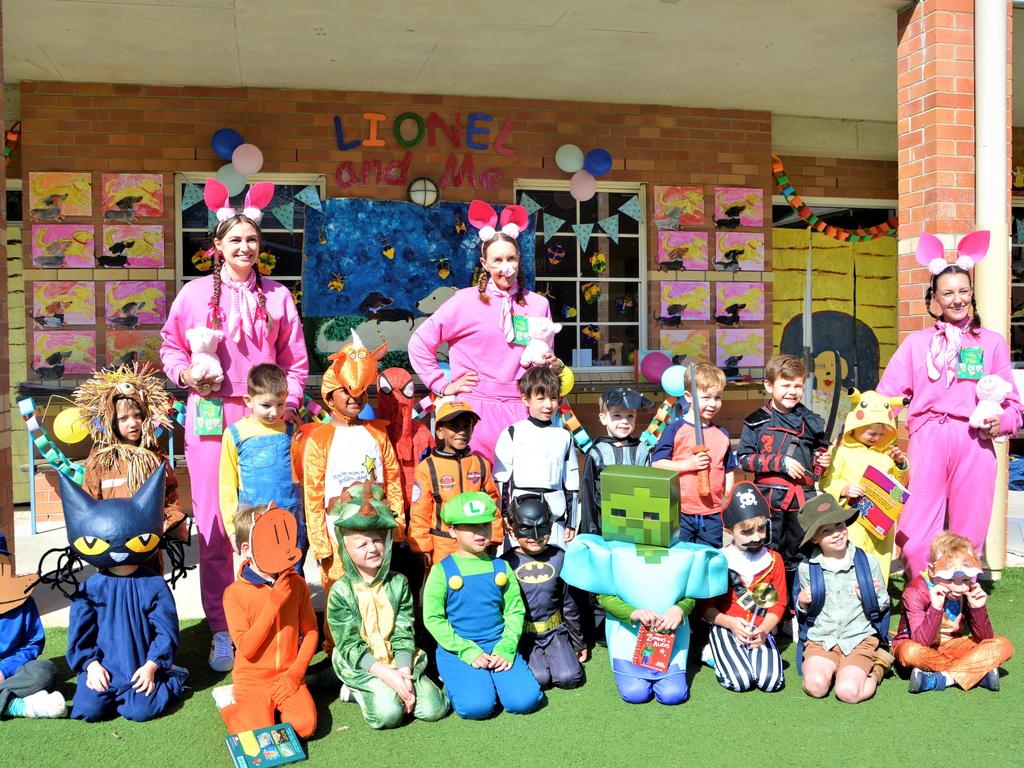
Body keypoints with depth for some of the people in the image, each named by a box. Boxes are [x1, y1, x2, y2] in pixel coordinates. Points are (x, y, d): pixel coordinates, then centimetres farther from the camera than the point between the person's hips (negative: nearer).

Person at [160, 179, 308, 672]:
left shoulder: (276, 296, 9)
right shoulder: (195, 293, 7)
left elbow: (295, 359, 12)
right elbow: (171, 347, 14)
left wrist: (289, 402, 1)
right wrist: (186, 374, -5)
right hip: (211, 418, 0)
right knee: (214, 524, 1)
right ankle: (222, 630, 13)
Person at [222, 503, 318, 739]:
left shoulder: (297, 585, -1)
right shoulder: (235, 593, -10)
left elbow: (310, 632, 5)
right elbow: (246, 648, -16)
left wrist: (296, 673, -7)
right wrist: (273, 605, -22)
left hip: (288, 677, 2)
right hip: (252, 678, -2)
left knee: (305, 726, -21)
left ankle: (274, 707, 10)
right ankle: (235, 710, 12)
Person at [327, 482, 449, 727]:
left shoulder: (398, 583, 1)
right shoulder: (341, 591, -9)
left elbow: (404, 635, -1)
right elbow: (350, 646, -11)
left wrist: (403, 674, -16)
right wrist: (387, 674, -19)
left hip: (399, 661, 4)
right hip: (360, 665, -3)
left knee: (434, 708, -12)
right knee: (388, 713, -26)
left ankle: (385, 690, 9)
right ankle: (358, 690, 3)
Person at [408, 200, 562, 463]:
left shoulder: (538, 305, 10)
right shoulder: (466, 301, 1)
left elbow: (544, 359, 21)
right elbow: (419, 343, 4)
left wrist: (554, 366, -1)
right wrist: (443, 386, 1)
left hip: (520, 410, 3)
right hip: (475, 408, -2)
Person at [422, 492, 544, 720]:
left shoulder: (501, 568, 8)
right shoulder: (442, 571, -3)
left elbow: (515, 611, 7)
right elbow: (433, 618, -6)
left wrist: (506, 648, -10)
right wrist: (467, 651, -15)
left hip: (498, 646, 3)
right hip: (457, 650, -3)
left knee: (524, 700, -17)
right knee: (477, 706, -25)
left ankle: (492, 678, 12)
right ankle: (455, 682, 8)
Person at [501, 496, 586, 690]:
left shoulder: (558, 558, -1)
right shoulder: (507, 563, -8)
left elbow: (569, 603, 8)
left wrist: (578, 643, 13)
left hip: (554, 630, 2)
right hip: (521, 633, -2)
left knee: (569, 677, -14)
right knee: (540, 678, -20)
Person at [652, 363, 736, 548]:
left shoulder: (722, 435, 8)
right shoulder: (675, 430, -5)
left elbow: (728, 472, 15)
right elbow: (656, 464, -9)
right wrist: (689, 465, -18)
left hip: (713, 515, 3)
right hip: (680, 513, -3)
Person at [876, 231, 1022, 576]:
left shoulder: (991, 342, 15)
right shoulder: (917, 342, 15)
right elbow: (886, 396, 6)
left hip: (975, 444, 1)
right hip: (928, 441, 0)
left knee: (968, 538, 3)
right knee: (914, 539, -6)